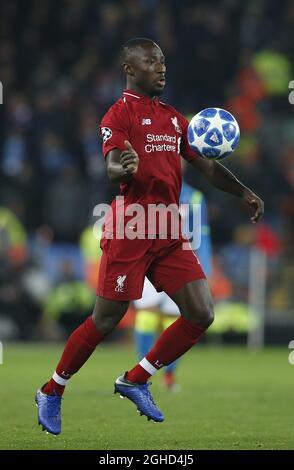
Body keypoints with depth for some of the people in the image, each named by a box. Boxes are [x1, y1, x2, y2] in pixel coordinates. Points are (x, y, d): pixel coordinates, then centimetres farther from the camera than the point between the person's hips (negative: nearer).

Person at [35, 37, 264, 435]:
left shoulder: (173, 118, 17)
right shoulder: (120, 113, -5)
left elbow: (206, 166, 19)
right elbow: (112, 168, -17)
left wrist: (244, 193, 5)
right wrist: (122, 169, -41)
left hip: (169, 233, 7)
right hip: (129, 230, -7)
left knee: (201, 315, -2)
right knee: (106, 321, -2)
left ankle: (135, 380, 13)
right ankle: (51, 393, 16)